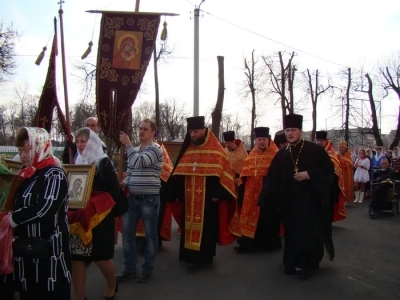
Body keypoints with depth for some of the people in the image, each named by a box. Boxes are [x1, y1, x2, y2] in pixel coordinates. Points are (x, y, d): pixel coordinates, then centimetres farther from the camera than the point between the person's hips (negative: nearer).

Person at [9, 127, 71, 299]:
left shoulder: (54, 175, -12)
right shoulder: (26, 174, 11)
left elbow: (44, 209, -23)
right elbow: (16, 205, 21)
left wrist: (13, 219, -13)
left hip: (48, 249, -7)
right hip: (26, 246, 7)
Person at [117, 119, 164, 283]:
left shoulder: (155, 149, -8)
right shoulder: (134, 150, 14)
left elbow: (140, 162, -24)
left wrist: (128, 144, -14)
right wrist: (124, 183, 0)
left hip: (149, 199, -7)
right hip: (132, 198, 7)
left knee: (150, 235, 6)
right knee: (127, 234, 10)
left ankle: (147, 269, 20)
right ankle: (129, 268, 23)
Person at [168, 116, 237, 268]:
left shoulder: (215, 151, -5)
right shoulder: (187, 151, 10)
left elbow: (221, 173, -10)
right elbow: (178, 174, 12)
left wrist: (218, 194, -16)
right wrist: (178, 193, 5)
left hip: (208, 197, -5)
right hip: (189, 198, 6)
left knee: (205, 228, 1)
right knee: (189, 227, 11)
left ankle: (202, 257, 9)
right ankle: (190, 254, 24)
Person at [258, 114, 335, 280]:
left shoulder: (315, 150, -4)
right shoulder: (281, 154, 6)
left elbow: (328, 169, -6)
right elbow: (272, 178, 5)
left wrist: (309, 174, -19)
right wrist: (266, 200, -1)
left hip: (310, 199, -4)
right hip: (289, 201, 4)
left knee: (308, 231, -1)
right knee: (291, 231, 9)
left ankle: (307, 263, 12)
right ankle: (294, 262, 24)